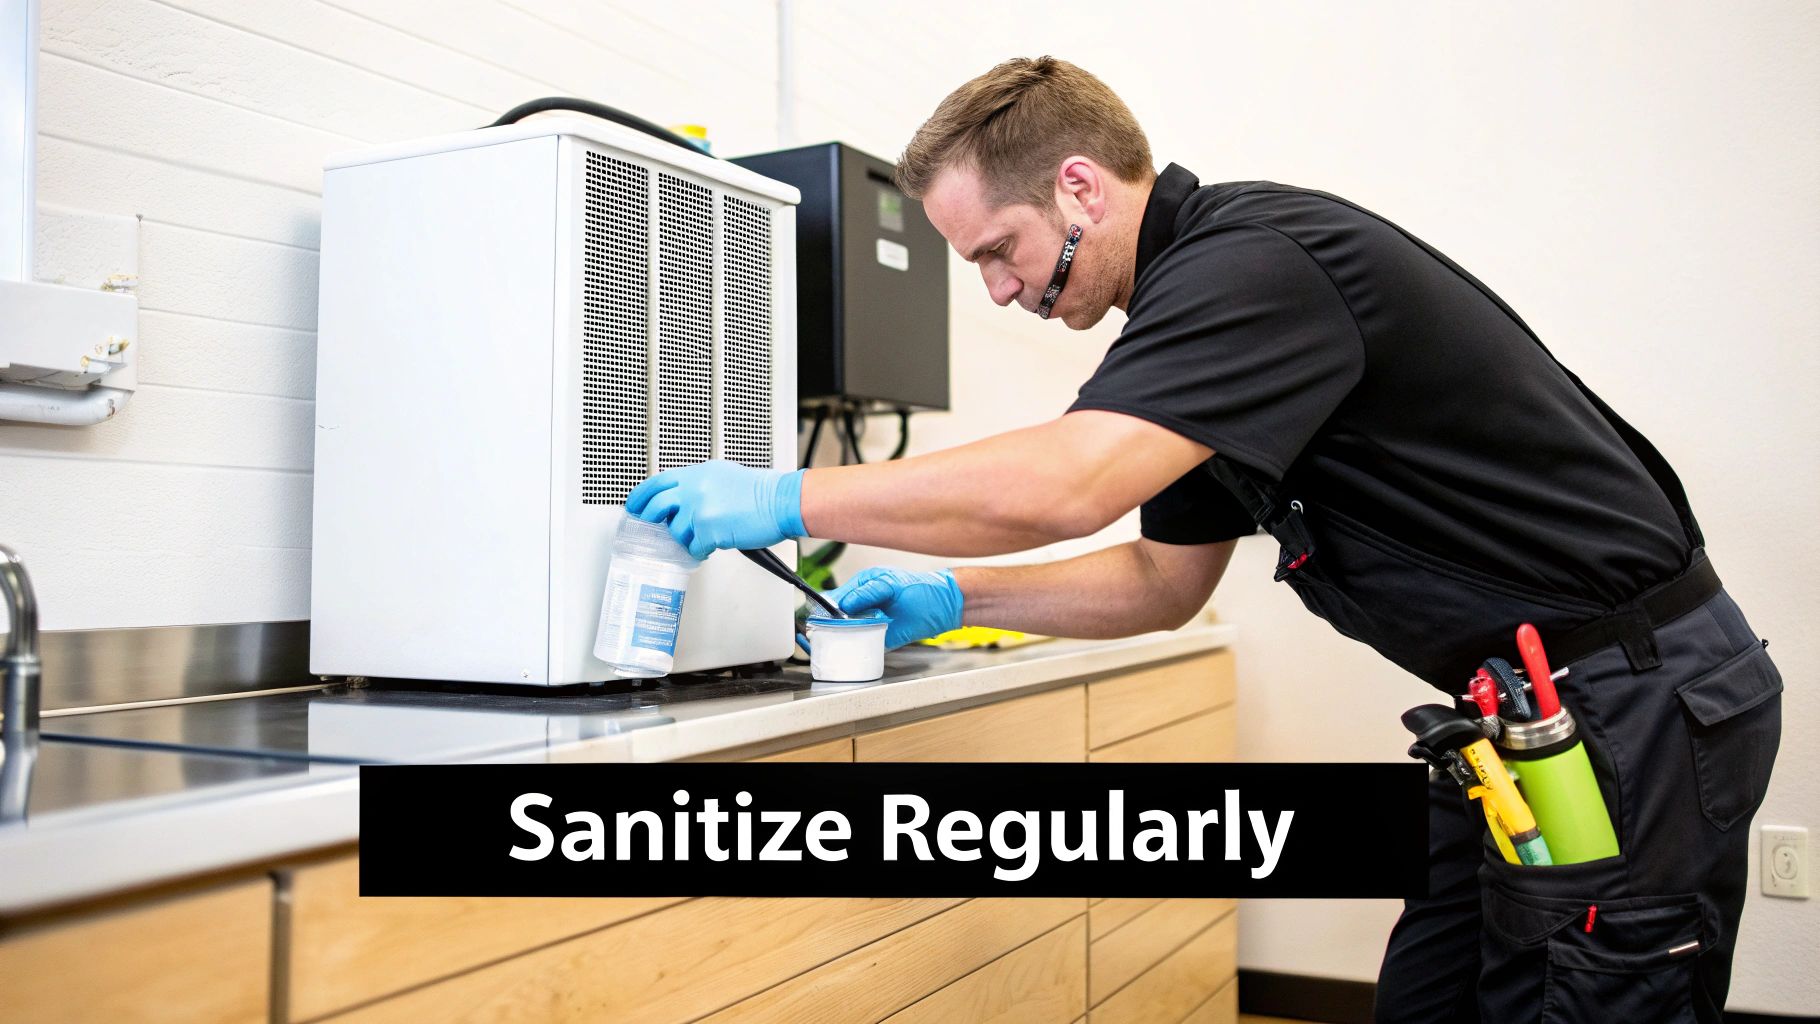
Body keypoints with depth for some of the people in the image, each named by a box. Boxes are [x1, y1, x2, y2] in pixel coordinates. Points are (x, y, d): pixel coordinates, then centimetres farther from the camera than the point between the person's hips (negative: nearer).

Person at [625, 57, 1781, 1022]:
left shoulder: (1258, 258, -21)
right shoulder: (1201, 291, 11)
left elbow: (1059, 485, -34)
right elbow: (1163, 579, 17)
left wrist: (784, 498, -22)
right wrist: (952, 599, 8)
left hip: (1637, 703, -10)